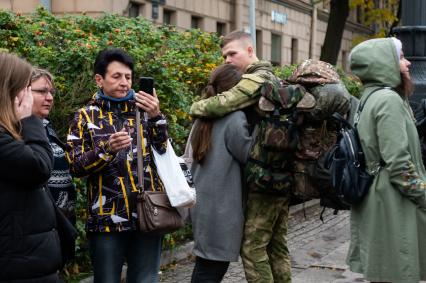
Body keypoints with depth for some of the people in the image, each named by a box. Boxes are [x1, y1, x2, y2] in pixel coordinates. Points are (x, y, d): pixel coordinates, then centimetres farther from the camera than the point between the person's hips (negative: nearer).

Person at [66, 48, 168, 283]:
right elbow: (75, 166, -4)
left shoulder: (144, 109, 10)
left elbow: (166, 154, 1)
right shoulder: (86, 116, 4)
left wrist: (156, 117, -14)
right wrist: (107, 148, -20)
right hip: (107, 218, -2)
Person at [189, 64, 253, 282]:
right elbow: (251, 156, -7)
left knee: (205, 264, 14)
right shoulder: (235, 118, -13)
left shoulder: (205, 118, 12)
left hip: (202, 203, 8)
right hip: (222, 206, -8)